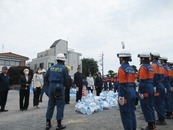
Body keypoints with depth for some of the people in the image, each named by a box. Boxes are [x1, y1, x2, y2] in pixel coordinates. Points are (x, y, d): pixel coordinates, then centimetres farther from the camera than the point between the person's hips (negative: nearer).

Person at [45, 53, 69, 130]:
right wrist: (66, 85, 12)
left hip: (51, 86, 5)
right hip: (59, 87, -5)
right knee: (60, 105, 4)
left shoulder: (51, 67, 10)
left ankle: (48, 123, 20)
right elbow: (66, 79, -7)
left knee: (50, 105, 14)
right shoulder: (64, 68, -5)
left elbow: (46, 77, 10)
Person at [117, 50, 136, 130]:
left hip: (125, 94, -9)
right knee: (132, 113, 17)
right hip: (132, 93, 9)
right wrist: (133, 93, 22)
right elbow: (133, 82, 16)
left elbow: (121, 84, -18)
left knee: (126, 115, 1)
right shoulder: (131, 69, 13)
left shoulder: (122, 68, -13)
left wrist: (121, 96, -17)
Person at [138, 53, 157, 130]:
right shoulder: (150, 67, 14)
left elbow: (142, 80, -19)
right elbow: (152, 79, 16)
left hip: (145, 90, -9)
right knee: (150, 107, 15)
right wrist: (151, 88, 20)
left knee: (146, 108, 0)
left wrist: (141, 92, -17)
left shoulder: (143, 67, -13)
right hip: (151, 89, 9)